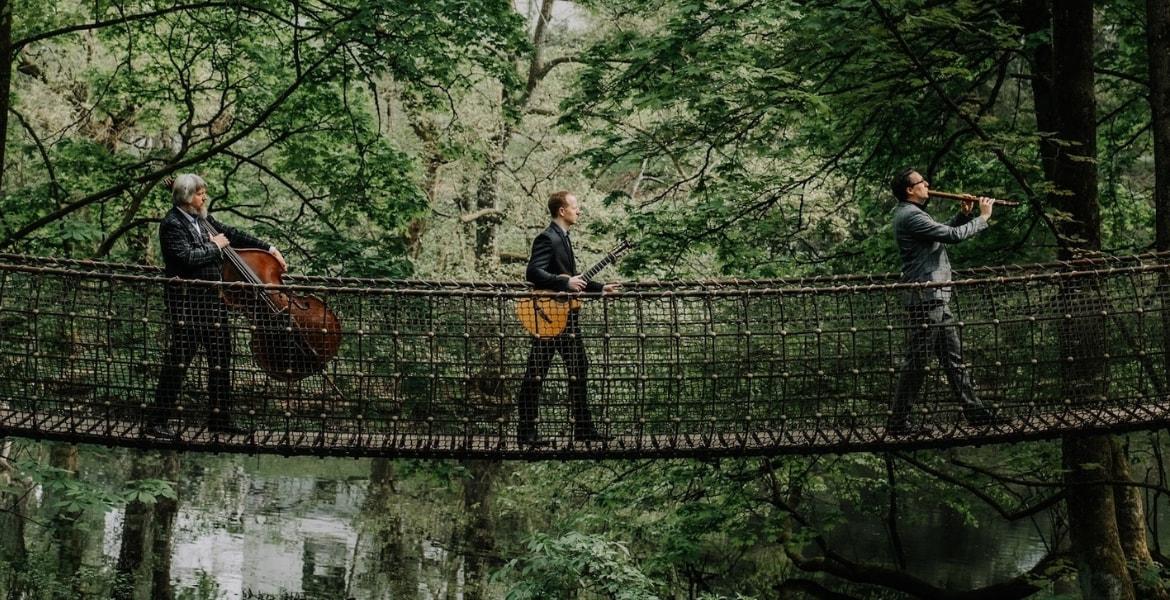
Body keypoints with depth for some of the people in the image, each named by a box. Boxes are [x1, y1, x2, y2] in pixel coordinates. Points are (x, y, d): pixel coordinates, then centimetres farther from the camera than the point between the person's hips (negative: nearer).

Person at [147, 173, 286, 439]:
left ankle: (219, 418, 20)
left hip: (212, 298, 8)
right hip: (187, 300, -8)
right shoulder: (172, 224, -10)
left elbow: (233, 234, 20)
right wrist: (215, 246, -9)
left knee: (221, 360, 11)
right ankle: (157, 421, -1)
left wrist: (270, 249, 17)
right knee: (178, 360, -7)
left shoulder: (202, 219, 14)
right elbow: (187, 257, -22)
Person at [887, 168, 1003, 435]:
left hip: (937, 298, 11)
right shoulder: (910, 215, -16)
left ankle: (973, 410, 20)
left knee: (953, 357, 13)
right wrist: (983, 217, -4)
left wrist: (964, 214, 11)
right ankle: (898, 421, -1)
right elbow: (954, 235, -18)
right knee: (916, 361, -6)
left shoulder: (912, 213, 17)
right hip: (924, 298, -11)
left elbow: (944, 232, 26)